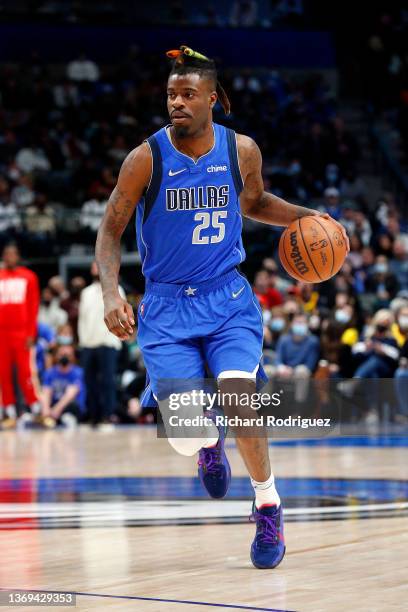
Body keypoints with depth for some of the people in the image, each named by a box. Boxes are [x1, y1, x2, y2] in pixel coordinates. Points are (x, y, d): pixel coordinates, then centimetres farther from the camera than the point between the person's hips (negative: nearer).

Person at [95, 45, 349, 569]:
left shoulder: (241, 150, -2)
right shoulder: (146, 158, -10)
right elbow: (110, 231, -2)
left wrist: (305, 216, 3)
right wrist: (111, 294, -17)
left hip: (227, 297, 1)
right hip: (167, 305, -1)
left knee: (238, 396, -23)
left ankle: (268, 507, 2)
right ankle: (209, 441, 31)